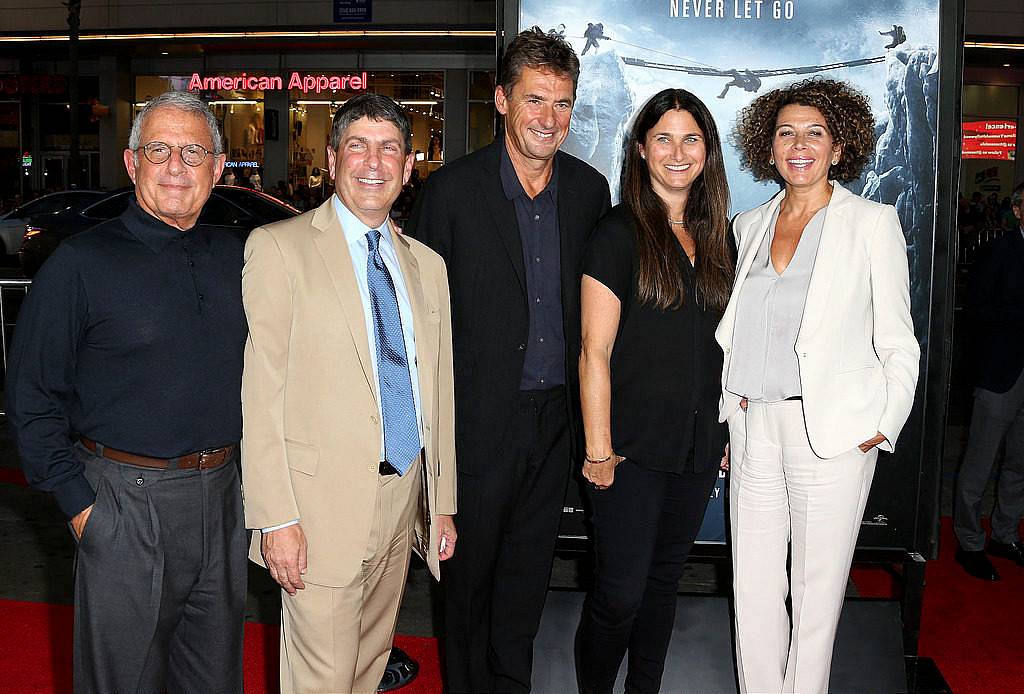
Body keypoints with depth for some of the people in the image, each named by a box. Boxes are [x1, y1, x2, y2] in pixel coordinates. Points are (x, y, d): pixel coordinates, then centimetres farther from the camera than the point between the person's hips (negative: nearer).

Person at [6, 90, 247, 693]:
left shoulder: (235, 256, 6)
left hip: (225, 498, 5)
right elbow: (32, 395, -6)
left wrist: (249, 473, 7)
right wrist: (79, 502, -10)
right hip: (128, 502, -4)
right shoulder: (83, 262, -8)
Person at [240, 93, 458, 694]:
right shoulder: (279, 247, -6)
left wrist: (443, 503, 11)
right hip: (323, 502, -5)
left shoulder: (427, 264, 11)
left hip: (407, 494, 5)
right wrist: (276, 518, -14)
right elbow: (261, 390, -10)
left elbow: (439, 390, 13)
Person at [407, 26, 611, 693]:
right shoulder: (453, 188, -9)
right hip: (482, 413, -3)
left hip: (557, 412, 4)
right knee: (471, 566, 12)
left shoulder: (590, 189, 3)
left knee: (529, 564, 18)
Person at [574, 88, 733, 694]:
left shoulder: (719, 237, 9)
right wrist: (598, 449, -13)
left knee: (665, 581, 17)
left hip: (701, 445, 6)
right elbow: (595, 352, -11)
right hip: (634, 444, -5)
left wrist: (738, 429, 8)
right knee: (620, 593, 0)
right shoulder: (619, 234, -8)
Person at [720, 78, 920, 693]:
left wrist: (884, 427, -8)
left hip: (832, 429, -4)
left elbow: (898, 343, 0)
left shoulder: (873, 222, 0)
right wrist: (729, 414, 10)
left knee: (817, 589, 6)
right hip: (754, 425, 4)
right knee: (752, 585, 9)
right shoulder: (749, 225, 13)